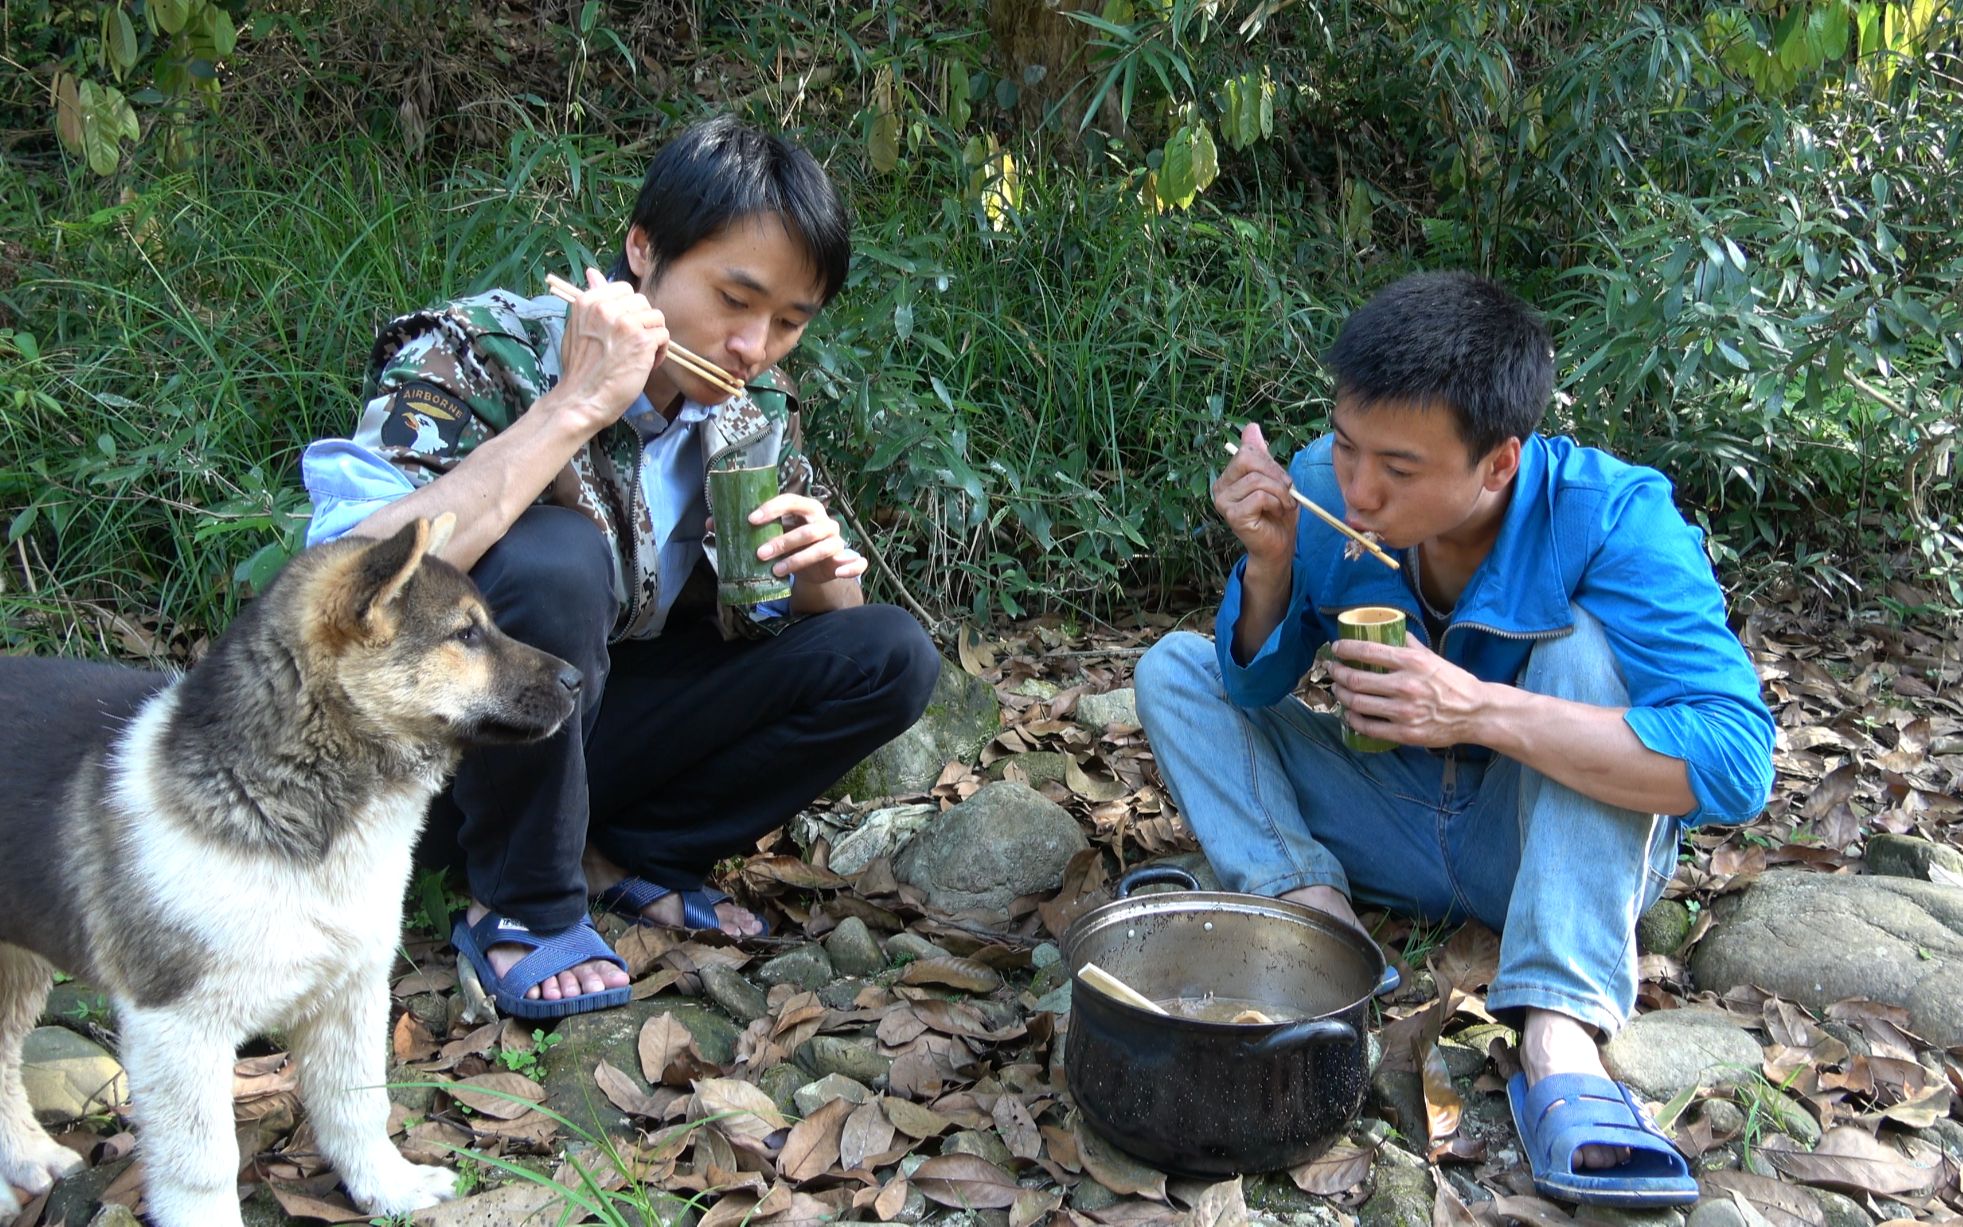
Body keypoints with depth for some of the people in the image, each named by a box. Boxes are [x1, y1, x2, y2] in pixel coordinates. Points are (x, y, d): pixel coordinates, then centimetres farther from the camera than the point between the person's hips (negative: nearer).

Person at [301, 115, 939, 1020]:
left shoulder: (753, 410, -4)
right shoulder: (477, 358, -21)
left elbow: (815, 617, 6)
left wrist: (821, 569, -18)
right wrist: (574, 408, -36)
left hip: (592, 733, 5)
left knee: (889, 658, -9)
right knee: (551, 559, -35)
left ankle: (623, 858, -1)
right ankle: (522, 911, -13)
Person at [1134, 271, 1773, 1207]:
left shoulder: (1610, 519, -25)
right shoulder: (1327, 488, -14)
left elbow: (1735, 762, -35)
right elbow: (1254, 689, -5)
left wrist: (1480, 709, -41)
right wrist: (1271, 565, -25)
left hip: (1566, 844, -4)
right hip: (1396, 830, 4)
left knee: (1580, 640, -31)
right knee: (1173, 669, -7)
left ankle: (1557, 1035, -38)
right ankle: (1320, 913, -25)